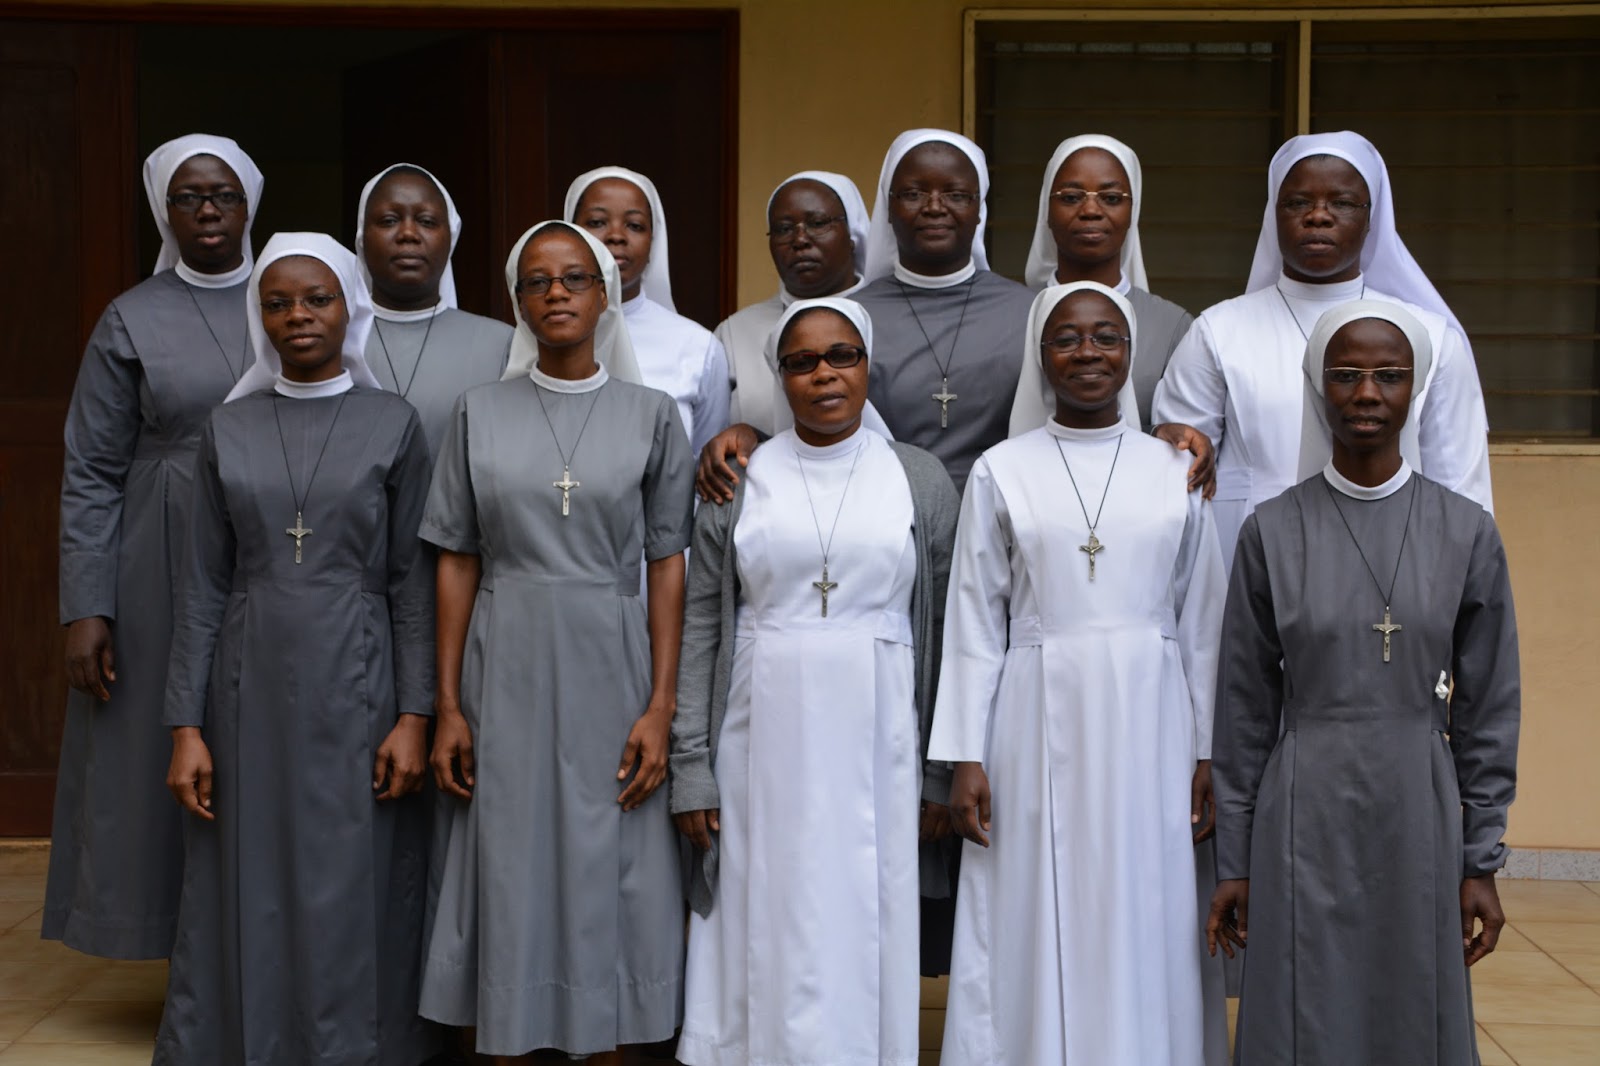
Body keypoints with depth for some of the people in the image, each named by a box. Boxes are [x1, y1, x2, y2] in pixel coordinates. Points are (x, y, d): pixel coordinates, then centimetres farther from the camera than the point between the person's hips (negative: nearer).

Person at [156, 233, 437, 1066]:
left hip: (355, 690, -2)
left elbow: (413, 582, 0)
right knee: (248, 901, 6)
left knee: (352, 899, 2)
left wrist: (414, 716, -7)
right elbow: (203, 586, 5)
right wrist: (186, 725, 0)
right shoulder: (229, 429, 6)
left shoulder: (394, 425, 1)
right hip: (249, 692, 2)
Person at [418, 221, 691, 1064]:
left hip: (609, 675, 0)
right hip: (507, 677, 1)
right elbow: (457, 563, 4)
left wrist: (661, 706, -7)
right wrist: (448, 707, -1)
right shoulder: (480, 412, 5)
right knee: (508, 878, 5)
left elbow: (668, 567, 0)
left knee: (606, 878, 5)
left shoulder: (651, 415, 2)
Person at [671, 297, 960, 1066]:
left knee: (867, 922, 5)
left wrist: (942, 769, 3)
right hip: (766, 740, 0)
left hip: (876, 741, 0)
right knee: (770, 927, 4)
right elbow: (701, 628, 3)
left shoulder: (921, 479, 4)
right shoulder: (738, 480, 3)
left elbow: (944, 626, 5)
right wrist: (691, 763, -2)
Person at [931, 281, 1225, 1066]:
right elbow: (974, 624, 2)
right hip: (1038, 729, -1)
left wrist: (1208, 752, 4)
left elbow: (1202, 623, 8)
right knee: (1036, 932, 3)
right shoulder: (1001, 472, 3)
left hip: (1148, 728, 1)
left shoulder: (1175, 472, 6)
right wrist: (964, 757, -3)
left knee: (1143, 928, 6)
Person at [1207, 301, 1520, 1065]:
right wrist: (1233, 861, 2)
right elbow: (1245, 709, 1)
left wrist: (1482, 861, 3)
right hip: (1302, 824, -1)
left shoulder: (1466, 532, 0)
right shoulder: (1273, 530, -2)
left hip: (1418, 819, 1)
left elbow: (1487, 710, 4)